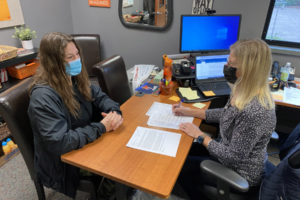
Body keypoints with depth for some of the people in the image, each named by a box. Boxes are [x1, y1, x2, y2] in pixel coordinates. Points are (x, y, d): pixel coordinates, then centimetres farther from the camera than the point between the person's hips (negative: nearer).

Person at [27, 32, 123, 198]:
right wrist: (101, 127, -26)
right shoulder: (43, 97, -26)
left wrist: (114, 111, -16)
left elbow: (99, 96, 6)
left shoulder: (74, 78, -2)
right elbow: (59, 143, -31)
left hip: (87, 143, 7)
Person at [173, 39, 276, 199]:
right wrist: (190, 112, 3)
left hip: (238, 173, -8)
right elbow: (227, 114, 8)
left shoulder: (255, 111, -37)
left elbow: (233, 157, -29)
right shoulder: (244, 92, -9)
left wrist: (200, 136, -18)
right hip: (228, 150, 8)